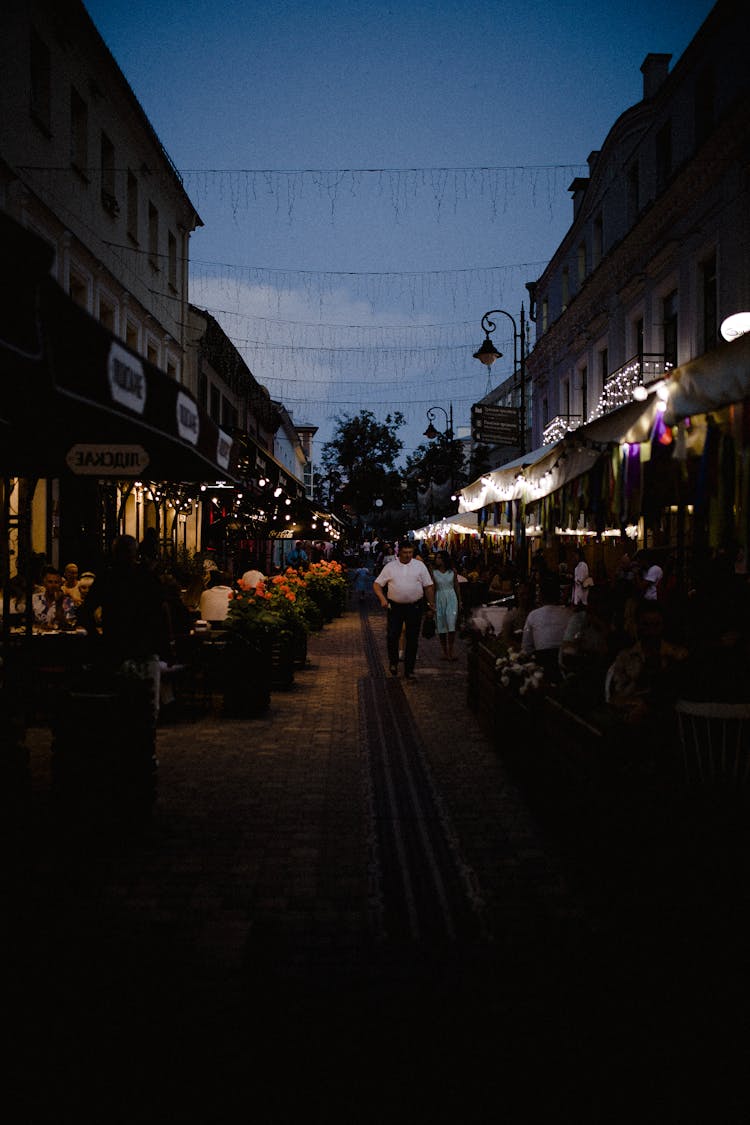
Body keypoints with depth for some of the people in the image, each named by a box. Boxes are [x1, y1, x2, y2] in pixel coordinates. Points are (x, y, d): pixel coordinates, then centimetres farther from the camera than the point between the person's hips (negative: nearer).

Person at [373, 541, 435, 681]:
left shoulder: (419, 565, 4)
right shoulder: (390, 566, 3)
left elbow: (428, 586, 6)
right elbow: (377, 584, 3)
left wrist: (431, 604, 3)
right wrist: (382, 598, -13)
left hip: (415, 607, 0)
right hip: (395, 606, 0)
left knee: (412, 639, 4)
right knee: (392, 636, -6)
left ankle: (409, 670, 13)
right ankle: (393, 662, 19)